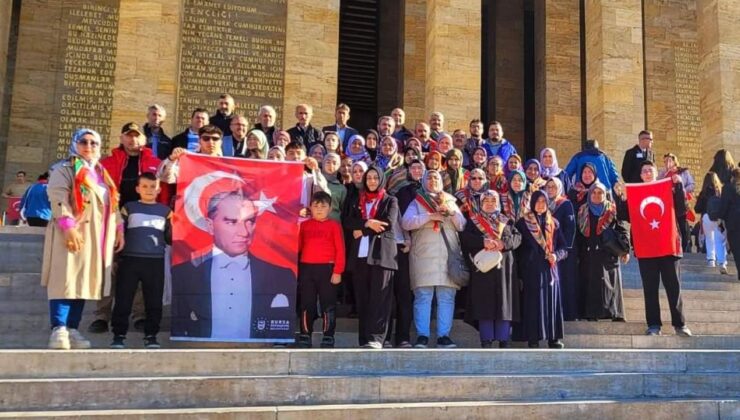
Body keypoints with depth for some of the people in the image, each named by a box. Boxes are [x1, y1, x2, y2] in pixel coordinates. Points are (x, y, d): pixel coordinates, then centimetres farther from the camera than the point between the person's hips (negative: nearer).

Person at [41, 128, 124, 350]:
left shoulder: (102, 173, 24)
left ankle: (72, 329, 5)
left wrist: (119, 228, 12)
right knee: (67, 280, -11)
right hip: (72, 234, -6)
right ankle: (58, 329, -12)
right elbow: (58, 197, -12)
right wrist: (68, 226, -23)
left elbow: (113, 203, 24)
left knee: (83, 281, 4)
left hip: (96, 238, 6)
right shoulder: (65, 169, 3)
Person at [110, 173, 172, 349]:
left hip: (156, 262, 1)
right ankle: (119, 335, 10)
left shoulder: (165, 211, 13)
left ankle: (151, 335, 14)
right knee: (123, 300, 1)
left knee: (154, 301, 4)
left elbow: (170, 238, 15)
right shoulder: (128, 208, 9)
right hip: (130, 260, -1)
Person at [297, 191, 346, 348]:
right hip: (306, 269, 3)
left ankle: (328, 337, 11)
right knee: (306, 304, 10)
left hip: (327, 269, -3)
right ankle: (305, 336, 19)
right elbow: (298, 246, 11)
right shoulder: (304, 225, 10)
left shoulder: (334, 225, 0)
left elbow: (340, 249, -4)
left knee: (328, 304, 2)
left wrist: (338, 271, -9)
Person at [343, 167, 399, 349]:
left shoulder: (390, 201, 12)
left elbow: (389, 223, -5)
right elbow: (348, 222, 5)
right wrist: (367, 223, -12)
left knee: (379, 297, -10)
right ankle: (364, 339, 5)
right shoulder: (355, 201, 21)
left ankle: (376, 338, -15)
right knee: (362, 298, 2)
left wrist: (362, 230, -5)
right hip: (360, 254, 3)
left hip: (382, 253, -3)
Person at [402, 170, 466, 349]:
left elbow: (462, 226, 14)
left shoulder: (450, 202, 22)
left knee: (447, 297, -2)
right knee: (423, 296, -8)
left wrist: (452, 212, -3)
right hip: (424, 255, -2)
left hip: (448, 255, 3)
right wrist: (430, 216, -10)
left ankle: (443, 336, 1)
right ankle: (422, 336, -5)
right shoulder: (417, 202, 14)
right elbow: (406, 222, -3)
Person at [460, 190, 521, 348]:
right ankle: (486, 340, -1)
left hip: (504, 267, 2)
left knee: (504, 302, -2)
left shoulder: (506, 221, 18)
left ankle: (503, 340, 3)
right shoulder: (473, 220, 11)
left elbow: (517, 237, 5)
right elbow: (465, 237, -5)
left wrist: (504, 242, -14)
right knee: (484, 303, -6)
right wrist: (483, 242, -20)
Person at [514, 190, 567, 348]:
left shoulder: (553, 223, 12)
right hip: (531, 269, -3)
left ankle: (553, 337, 8)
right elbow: (517, 248, 1)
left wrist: (556, 255, -10)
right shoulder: (523, 223, 2)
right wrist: (520, 272, -6)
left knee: (551, 301, 2)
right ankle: (533, 338, 1)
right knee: (533, 302, -3)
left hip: (550, 269, 3)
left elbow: (563, 247, 13)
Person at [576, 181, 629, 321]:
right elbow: (578, 234, 14)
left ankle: (616, 313, -1)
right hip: (588, 254, 3)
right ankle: (591, 313, 4)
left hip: (608, 254, -2)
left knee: (610, 283, -3)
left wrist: (625, 250, -7)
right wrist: (578, 254, 9)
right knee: (590, 283, 0)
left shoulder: (613, 211, 4)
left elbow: (622, 230, 1)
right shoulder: (583, 212, 13)